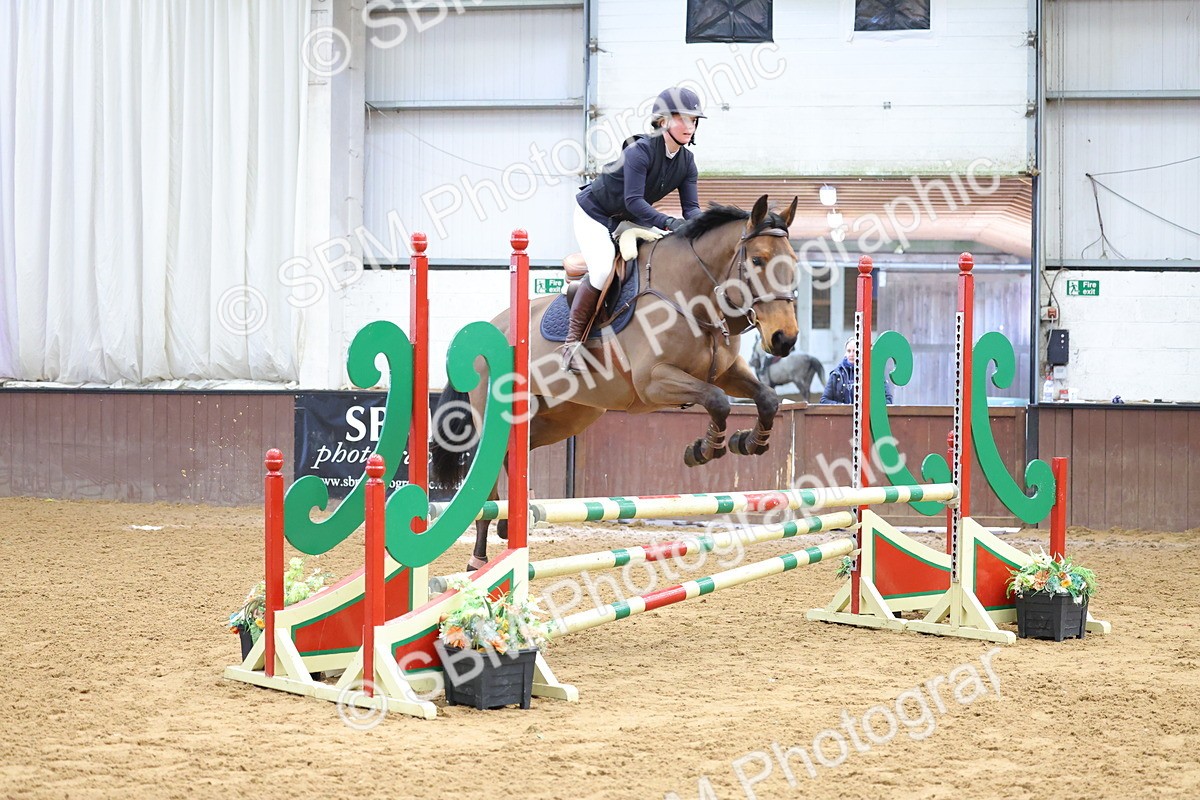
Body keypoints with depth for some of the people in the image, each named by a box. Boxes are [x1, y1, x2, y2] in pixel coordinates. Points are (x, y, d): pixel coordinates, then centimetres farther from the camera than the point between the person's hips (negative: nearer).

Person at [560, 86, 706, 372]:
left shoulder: (687, 162, -6)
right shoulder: (641, 150, -28)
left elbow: (691, 207, -9)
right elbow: (634, 200, -34)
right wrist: (668, 223, -45)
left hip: (629, 220, 8)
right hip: (594, 214, -8)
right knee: (603, 270, -28)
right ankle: (572, 339, -15)